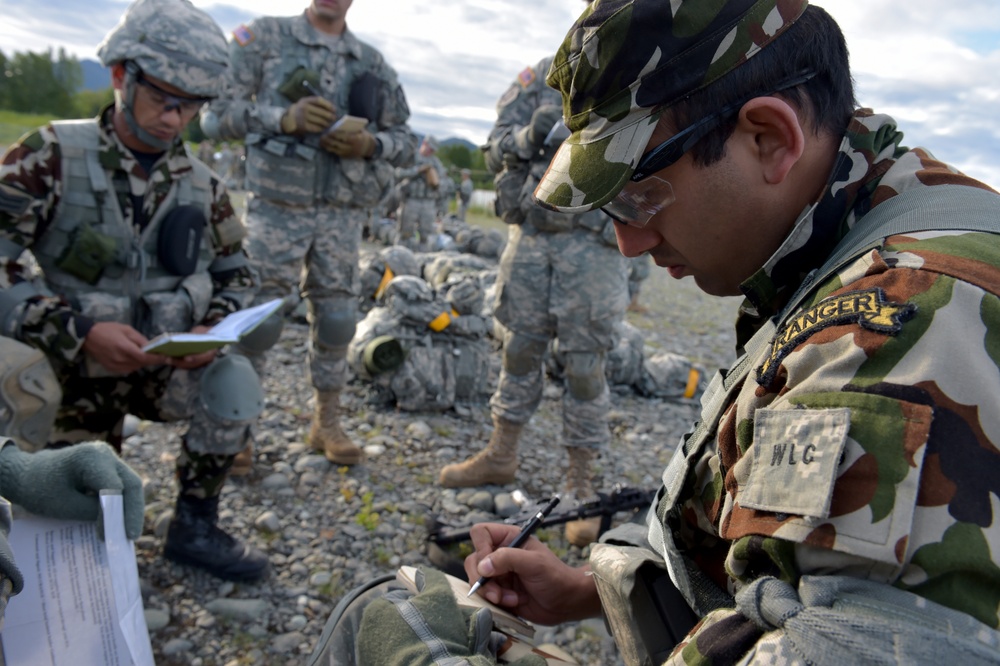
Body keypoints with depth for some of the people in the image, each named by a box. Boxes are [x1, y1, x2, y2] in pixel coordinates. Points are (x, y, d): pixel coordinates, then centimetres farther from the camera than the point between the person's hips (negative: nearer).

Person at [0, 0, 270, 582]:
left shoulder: (200, 183, -3)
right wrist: (81, 331, -31)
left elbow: (236, 276, 6)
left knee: (235, 382, -28)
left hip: (164, 365, 2)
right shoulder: (52, 156, -15)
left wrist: (214, 330, -15)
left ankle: (195, 527, -6)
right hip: (74, 368, -2)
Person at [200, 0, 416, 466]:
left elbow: (404, 141, 13)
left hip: (342, 214, 3)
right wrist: (284, 118, -17)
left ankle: (327, 424, 21)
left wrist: (369, 144, -9)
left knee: (335, 318, 7)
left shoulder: (373, 64, 11)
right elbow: (216, 112, -2)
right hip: (276, 207, -3)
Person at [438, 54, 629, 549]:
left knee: (585, 365, 0)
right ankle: (501, 456, 29)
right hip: (531, 232, 3)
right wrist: (528, 138, -16)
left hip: (593, 244, -3)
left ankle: (581, 484, 14)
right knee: (519, 348, 12)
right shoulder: (543, 75, 6)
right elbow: (495, 147, 5)